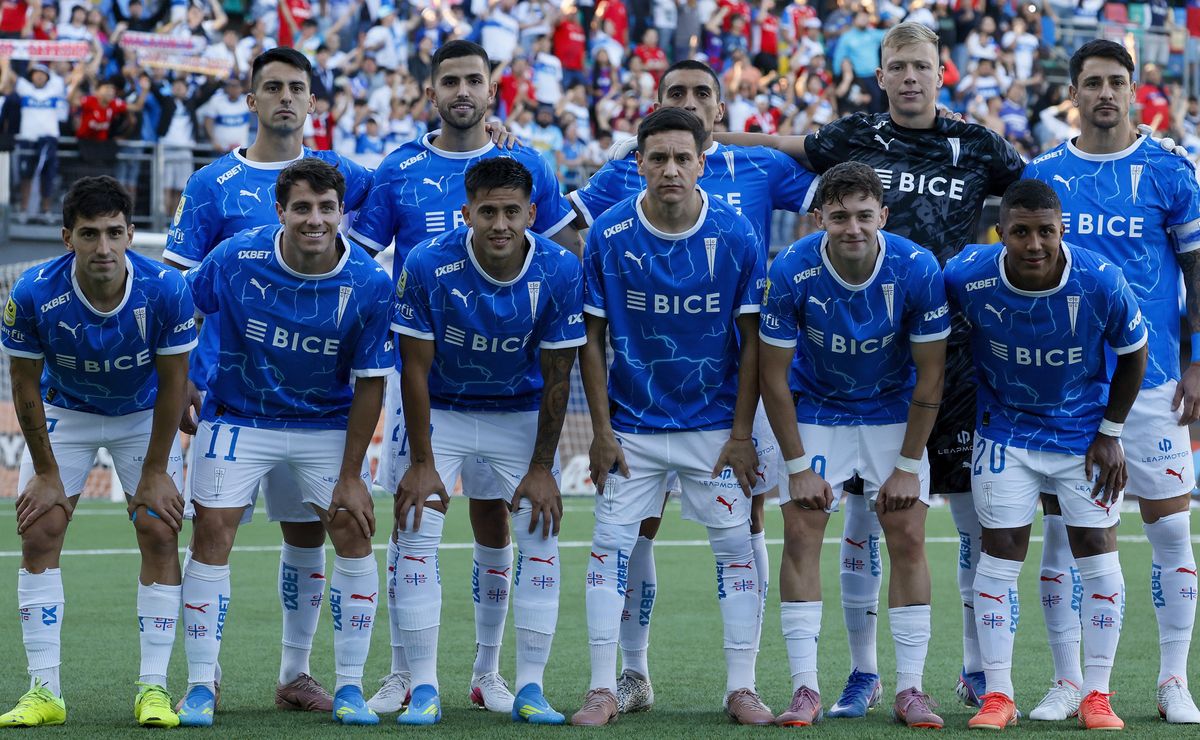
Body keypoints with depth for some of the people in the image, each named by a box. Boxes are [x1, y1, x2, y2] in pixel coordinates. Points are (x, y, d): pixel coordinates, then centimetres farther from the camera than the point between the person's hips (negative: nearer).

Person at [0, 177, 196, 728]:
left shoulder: (166, 291, -30)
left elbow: (172, 383, -16)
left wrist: (155, 471, -12)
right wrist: (47, 473, -11)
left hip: (143, 415, 0)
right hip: (64, 413, 0)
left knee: (159, 533, -11)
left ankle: (153, 689, -6)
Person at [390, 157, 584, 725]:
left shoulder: (559, 272, -21)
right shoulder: (427, 265, -24)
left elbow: (557, 377, -13)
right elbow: (416, 368, -16)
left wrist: (542, 468, -12)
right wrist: (421, 462, -16)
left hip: (522, 415, 1)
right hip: (441, 411, -1)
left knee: (541, 540, -6)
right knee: (417, 540, -10)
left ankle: (530, 690, 2)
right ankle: (423, 690, -4)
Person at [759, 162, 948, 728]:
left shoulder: (918, 270, -23)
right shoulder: (792, 271, -24)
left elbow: (929, 375, -12)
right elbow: (774, 374, -13)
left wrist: (908, 465, -11)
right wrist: (798, 466, -13)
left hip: (894, 413, 0)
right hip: (816, 411, 0)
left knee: (908, 539, -7)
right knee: (801, 537, -9)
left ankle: (910, 689, 0)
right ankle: (805, 690, -5)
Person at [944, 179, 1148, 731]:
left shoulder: (1101, 282, -25)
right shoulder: (966, 277, -24)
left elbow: (1132, 355, -6)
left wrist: (1110, 433, -3)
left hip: (1083, 430, 0)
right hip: (1005, 431, 0)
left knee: (1097, 550, -2)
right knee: (1001, 551, -2)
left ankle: (1096, 696, 7)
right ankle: (998, 695, 5)